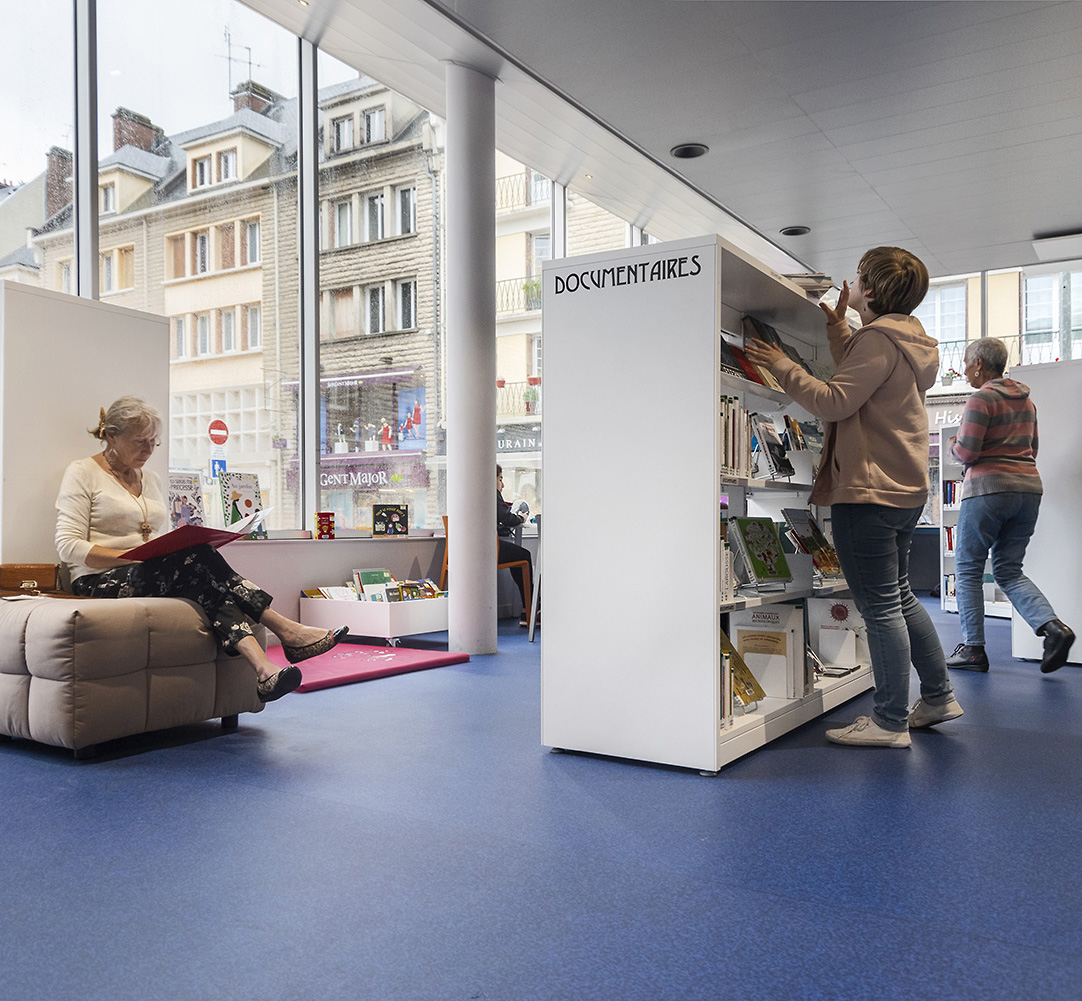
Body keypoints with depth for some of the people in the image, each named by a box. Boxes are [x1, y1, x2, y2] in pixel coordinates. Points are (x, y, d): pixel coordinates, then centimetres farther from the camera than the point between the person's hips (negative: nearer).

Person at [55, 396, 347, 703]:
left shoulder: (151, 479, 21)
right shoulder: (82, 473, 2)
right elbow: (69, 546, -8)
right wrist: (136, 557, -19)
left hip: (157, 576, 6)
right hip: (100, 583, -6)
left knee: (209, 585, -30)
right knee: (196, 558, -32)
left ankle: (264, 670, -51)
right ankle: (286, 630, -34)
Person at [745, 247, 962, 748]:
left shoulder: (879, 338, -14)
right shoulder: (907, 340, 17)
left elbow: (835, 402, -20)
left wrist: (782, 366, -12)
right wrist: (838, 330, 26)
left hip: (869, 491, -11)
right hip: (905, 489, 11)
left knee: (880, 606, -4)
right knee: (899, 596, 20)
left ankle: (890, 721, 4)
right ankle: (938, 697, 30)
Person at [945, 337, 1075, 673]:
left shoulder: (981, 399, -9)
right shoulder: (1025, 399, 17)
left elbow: (966, 453, -14)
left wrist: (953, 446, 7)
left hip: (988, 488, -8)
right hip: (1028, 488, 8)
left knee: (968, 569, 3)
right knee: (1009, 570, 11)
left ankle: (973, 649, 3)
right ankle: (1053, 627, -10)